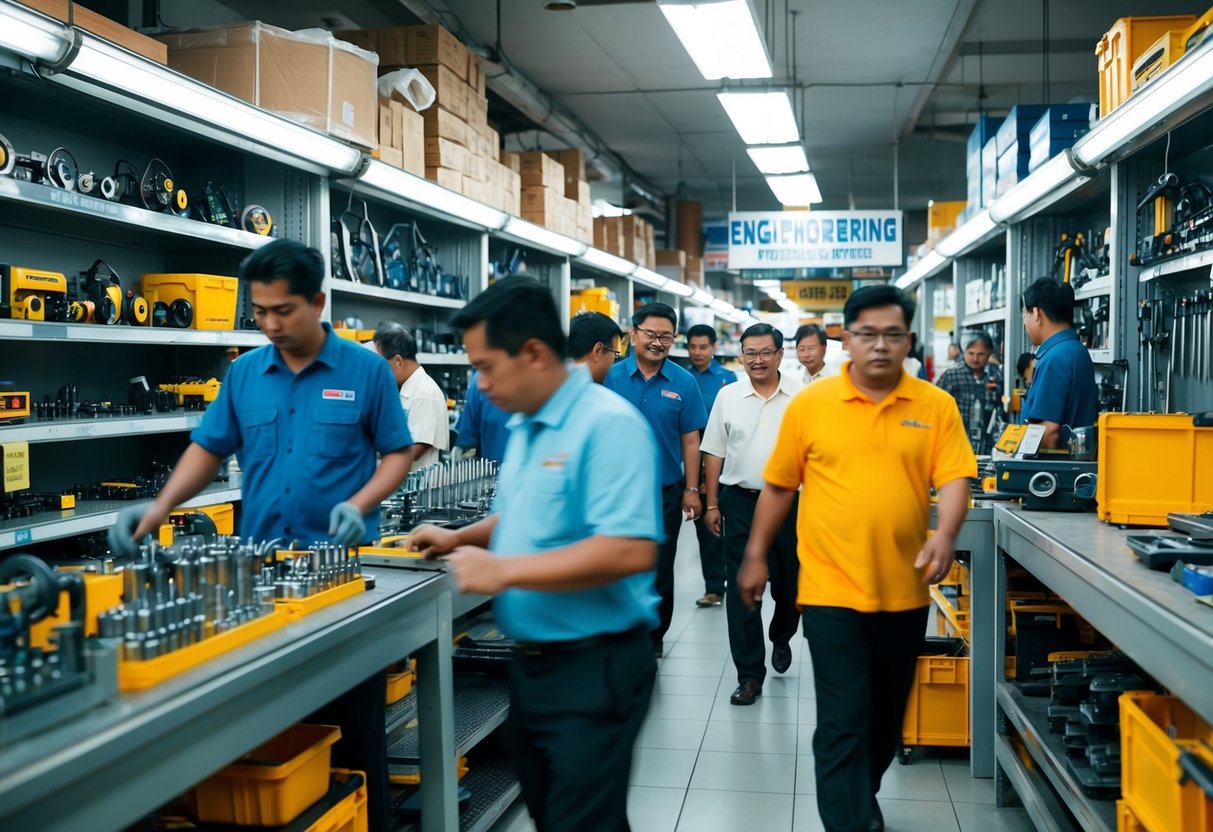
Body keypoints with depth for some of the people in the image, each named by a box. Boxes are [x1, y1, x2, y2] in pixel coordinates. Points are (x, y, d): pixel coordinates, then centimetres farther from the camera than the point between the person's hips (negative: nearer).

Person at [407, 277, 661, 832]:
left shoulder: (608, 424, -21)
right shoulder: (523, 426, 9)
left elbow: (630, 550, -31)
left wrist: (504, 571, -27)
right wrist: (460, 539, 8)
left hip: (594, 667, -9)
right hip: (532, 661, 10)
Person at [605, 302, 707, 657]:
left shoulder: (683, 382, -3)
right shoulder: (612, 376, -3)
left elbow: (690, 439, 0)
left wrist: (691, 489, -2)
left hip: (665, 492, 0)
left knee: (660, 571, 10)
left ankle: (654, 638, 26)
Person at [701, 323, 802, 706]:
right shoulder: (728, 396, 3)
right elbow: (715, 452, 7)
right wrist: (711, 503, 5)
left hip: (790, 502, 0)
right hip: (740, 503, 0)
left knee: (790, 584, 13)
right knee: (742, 589, -1)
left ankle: (781, 639, 43)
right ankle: (749, 674, 7)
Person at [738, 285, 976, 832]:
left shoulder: (936, 406, 0)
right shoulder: (809, 404, -2)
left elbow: (954, 478, -6)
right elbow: (778, 485, 5)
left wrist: (945, 534, -25)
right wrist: (756, 556, 8)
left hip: (904, 591, 3)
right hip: (832, 588, -2)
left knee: (887, 713, 19)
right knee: (843, 721, -3)